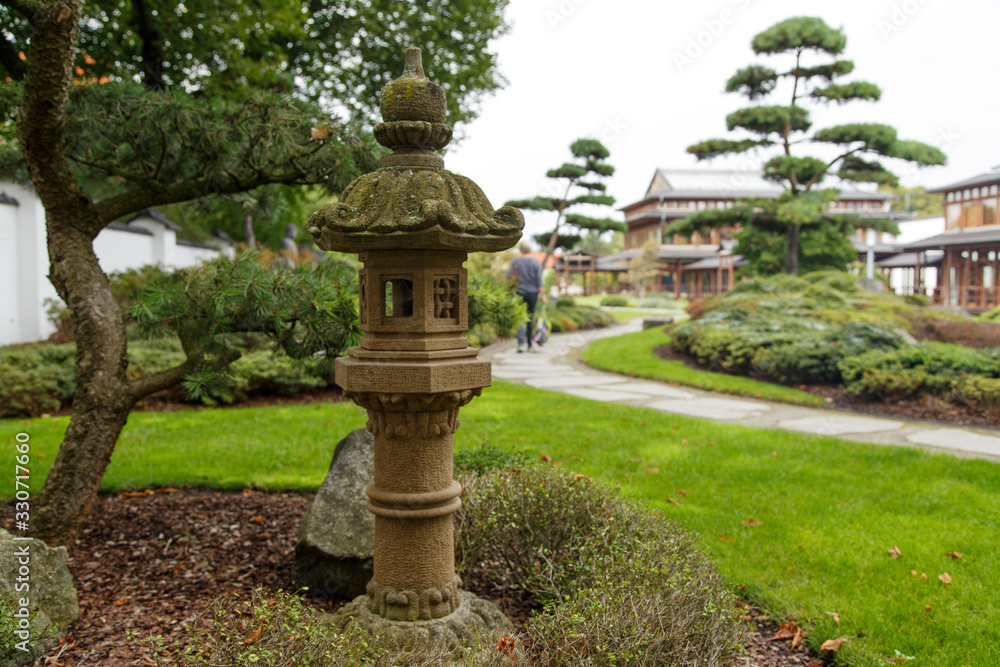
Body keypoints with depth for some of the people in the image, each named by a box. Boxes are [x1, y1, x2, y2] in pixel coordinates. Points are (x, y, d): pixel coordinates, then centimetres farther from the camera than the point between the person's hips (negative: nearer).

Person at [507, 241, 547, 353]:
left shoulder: (515, 261, -4)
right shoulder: (536, 262, -1)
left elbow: (509, 276, -8)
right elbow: (539, 280, -6)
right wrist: (542, 296, -4)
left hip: (520, 292, -1)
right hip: (533, 292, 1)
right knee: (530, 318, 12)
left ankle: (521, 343, -19)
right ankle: (530, 345, 18)